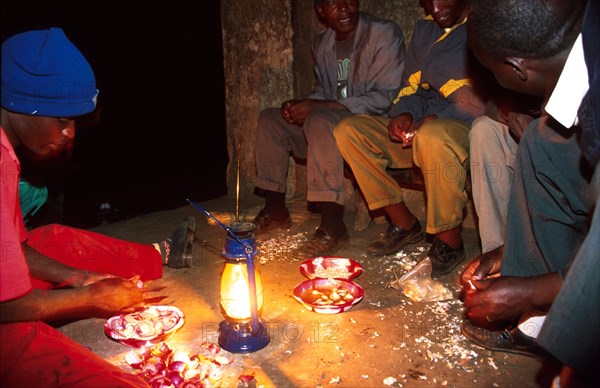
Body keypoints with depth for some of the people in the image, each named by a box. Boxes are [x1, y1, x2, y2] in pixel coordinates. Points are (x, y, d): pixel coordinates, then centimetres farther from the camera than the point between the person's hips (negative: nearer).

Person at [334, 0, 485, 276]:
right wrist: (405, 115, -3)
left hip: (474, 129, -7)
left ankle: (449, 242, -18)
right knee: (349, 130, -7)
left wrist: (440, 117, -20)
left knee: (433, 136, -41)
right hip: (425, 125, 7)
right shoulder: (424, 30, 18)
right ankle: (404, 224, -4)